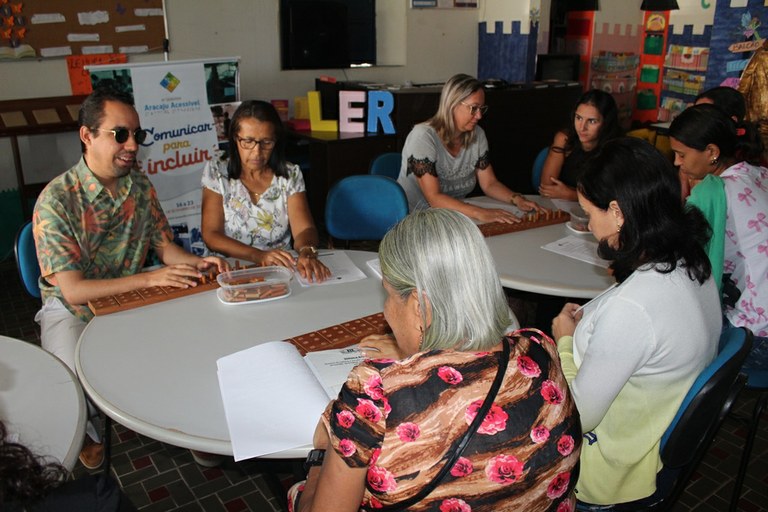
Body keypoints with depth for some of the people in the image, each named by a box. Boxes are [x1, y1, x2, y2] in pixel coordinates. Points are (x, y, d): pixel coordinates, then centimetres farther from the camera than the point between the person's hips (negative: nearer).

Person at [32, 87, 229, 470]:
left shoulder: (140, 186, -3)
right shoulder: (56, 200, -21)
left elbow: (164, 245, 6)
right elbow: (73, 290, -24)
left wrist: (196, 263, -17)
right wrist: (152, 279, -33)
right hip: (73, 310, -4)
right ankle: (86, 435, 11)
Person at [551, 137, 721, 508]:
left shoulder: (630, 307, -35)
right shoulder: (693, 266, -7)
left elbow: (578, 416, -24)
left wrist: (565, 341, -10)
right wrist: (586, 326, 1)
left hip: (617, 472, -8)